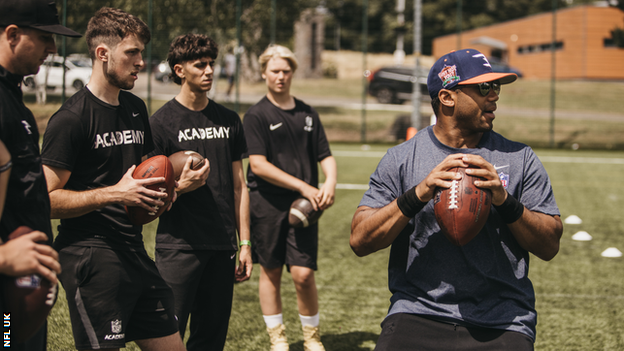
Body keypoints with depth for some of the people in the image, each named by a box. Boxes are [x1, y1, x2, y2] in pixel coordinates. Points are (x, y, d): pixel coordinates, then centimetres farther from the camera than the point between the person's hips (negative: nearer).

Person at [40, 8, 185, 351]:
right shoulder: (72, 118, -11)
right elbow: (47, 199, -16)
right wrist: (115, 194, -22)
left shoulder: (136, 108, 15)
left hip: (134, 251, 8)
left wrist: (155, 194, 7)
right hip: (89, 255, -8)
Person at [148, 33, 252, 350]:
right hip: (178, 246, -5)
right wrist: (181, 187, -23)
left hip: (222, 247, 5)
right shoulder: (162, 122, -3)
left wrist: (244, 244, 10)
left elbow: (238, 186, 15)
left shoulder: (228, 120, 12)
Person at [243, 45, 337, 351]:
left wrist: (330, 183, -8)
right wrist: (303, 186, -15)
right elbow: (258, 165, -11)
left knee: (303, 274, -5)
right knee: (270, 272, 6)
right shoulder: (256, 116, -2)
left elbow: (326, 156, 15)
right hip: (267, 205, -2)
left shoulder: (308, 115, 12)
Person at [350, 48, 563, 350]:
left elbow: (550, 247, 5)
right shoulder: (400, 159, 6)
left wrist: (505, 201, -12)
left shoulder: (520, 159, 9)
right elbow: (360, 241, -2)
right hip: (417, 313, -1)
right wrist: (418, 194, -15)